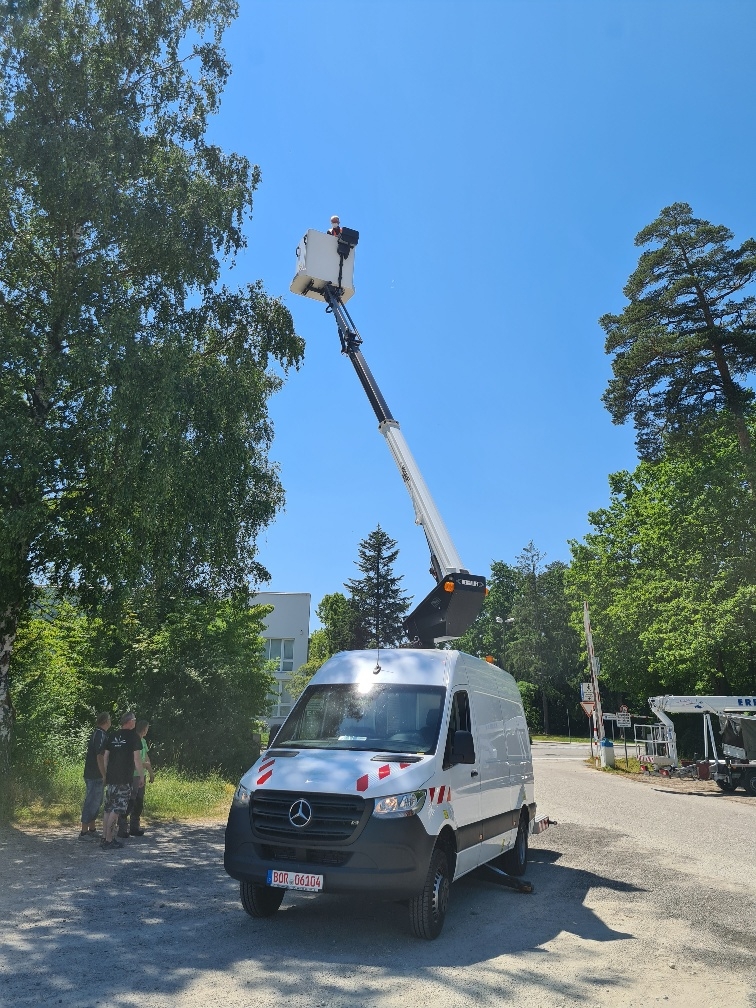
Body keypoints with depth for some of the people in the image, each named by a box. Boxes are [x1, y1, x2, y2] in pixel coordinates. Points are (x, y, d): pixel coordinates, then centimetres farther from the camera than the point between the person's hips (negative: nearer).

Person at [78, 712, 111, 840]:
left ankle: (92, 830, 23)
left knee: (95, 802, 16)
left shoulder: (97, 733, 14)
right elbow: (100, 757, -22)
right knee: (92, 803, -5)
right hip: (95, 776, -10)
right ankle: (84, 833, 0)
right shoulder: (100, 735, -17)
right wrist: (105, 776, -19)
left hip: (92, 775, 10)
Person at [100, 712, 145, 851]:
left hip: (111, 778, 7)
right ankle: (109, 840, -5)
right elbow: (137, 758, -10)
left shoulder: (113, 737, 12)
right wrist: (141, 776, -2)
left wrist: (105, 775, 20)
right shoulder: (134, 736, -7)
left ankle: (105, 838, 16)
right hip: (124, 779, -7)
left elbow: (105, 757, 13)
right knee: (117, 809, -4)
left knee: (109, 809, 12)